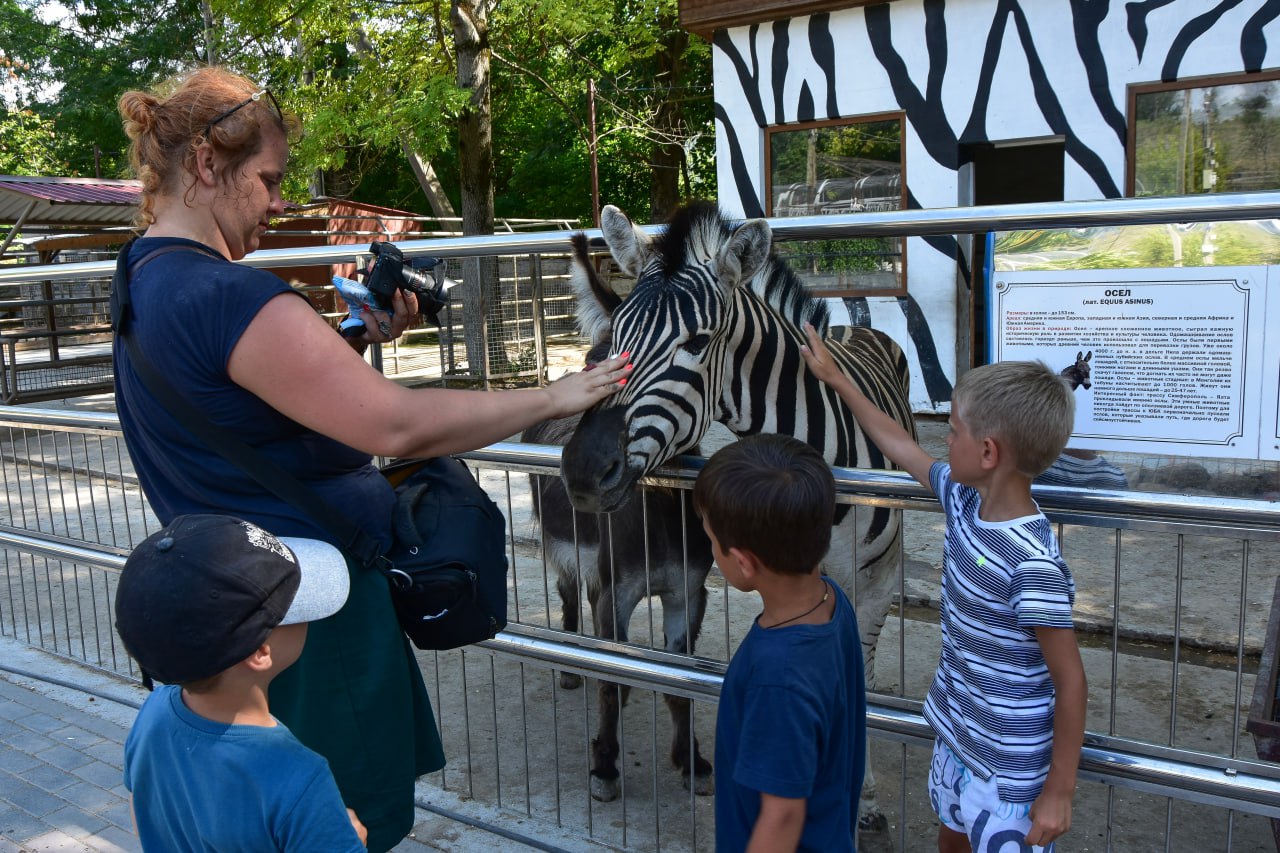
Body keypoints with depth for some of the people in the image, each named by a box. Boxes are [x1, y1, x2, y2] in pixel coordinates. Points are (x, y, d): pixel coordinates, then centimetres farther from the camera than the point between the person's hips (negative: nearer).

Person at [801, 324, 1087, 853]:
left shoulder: (1033, 566, -30)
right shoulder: (964, 499, -8)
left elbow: (1071, 681, -22)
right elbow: (900, 446, 9)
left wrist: (1059, 791, -15)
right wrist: (836, 380, 16)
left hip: (1009, 771, -8)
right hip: (955, 735, 8)